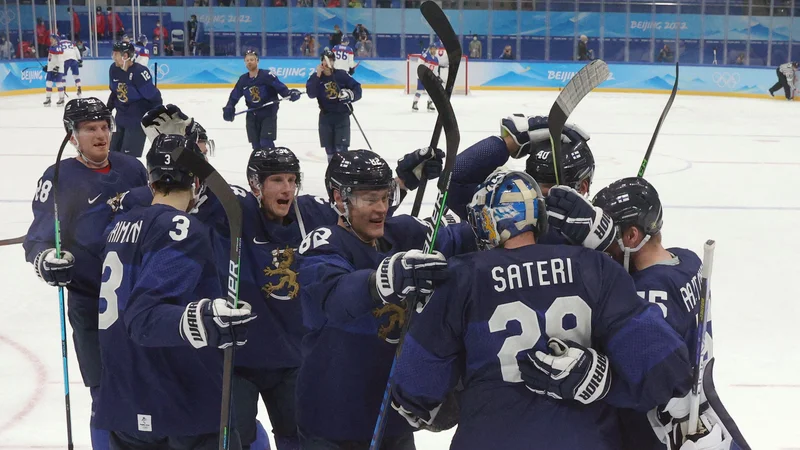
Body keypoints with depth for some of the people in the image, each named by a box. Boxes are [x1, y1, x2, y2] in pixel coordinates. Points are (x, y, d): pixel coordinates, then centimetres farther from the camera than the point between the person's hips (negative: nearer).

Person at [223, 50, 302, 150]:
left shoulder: (267, 75, -14)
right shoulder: (243, 79, 3)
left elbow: (280, 87, -19)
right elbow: (234, 96, 11)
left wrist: (290, 94, -36)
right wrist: (228, 108, -3)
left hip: (268, 114, -5)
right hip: (252, 115, 5)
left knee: (266, 143, -14)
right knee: (256, 145, 8)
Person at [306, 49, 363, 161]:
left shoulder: (341, 75, -5)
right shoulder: (316, 77, -1)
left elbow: (357, 88, -1)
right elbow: (311, 94, -15)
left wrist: (350, 94, -22)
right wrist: (318, 76, -21)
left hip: (342, 115, -2)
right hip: (326, 116, 2)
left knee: (341, 148, -7)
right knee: (329, 148, 12)